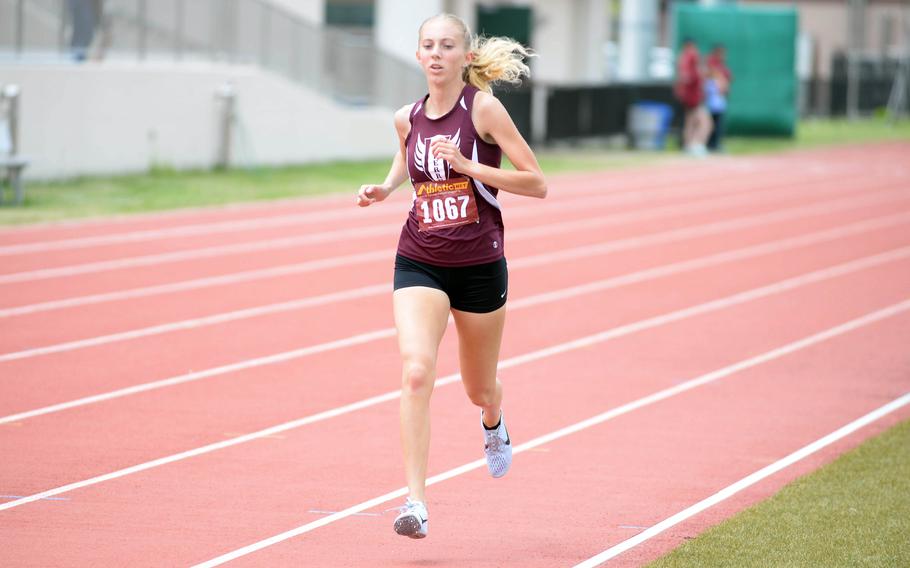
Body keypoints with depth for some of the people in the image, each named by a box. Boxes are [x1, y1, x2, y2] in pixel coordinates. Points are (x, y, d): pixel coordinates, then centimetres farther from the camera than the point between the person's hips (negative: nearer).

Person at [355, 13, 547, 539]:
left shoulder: (483, 107, -10)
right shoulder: (408, 118, 2)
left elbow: (537, 184, -13)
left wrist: (467, 165, -22)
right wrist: (383, 189, 6)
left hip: (479, 266, -2)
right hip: (419, 263, 2)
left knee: (479, 388, 16)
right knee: (416, 371, -22)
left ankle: (494, 424, 55)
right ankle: (416, 502, -23)